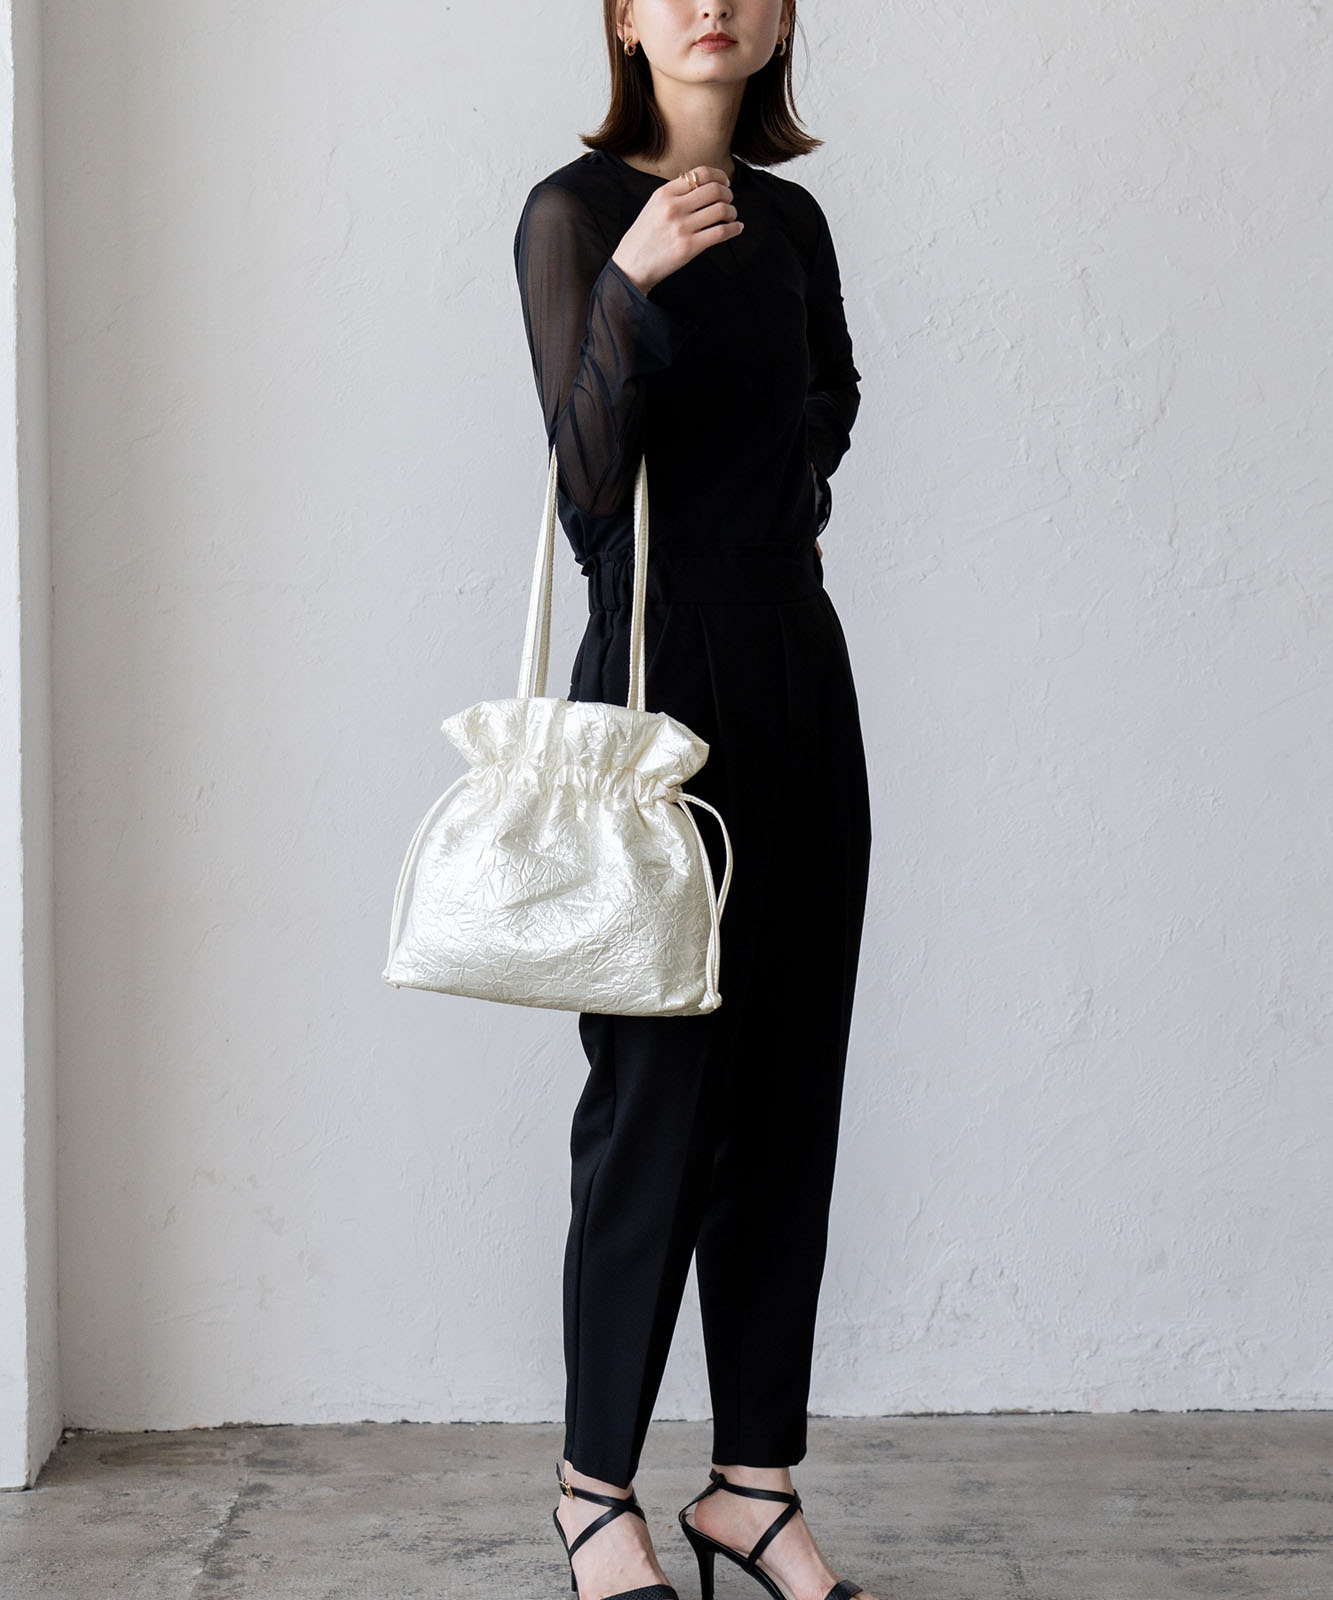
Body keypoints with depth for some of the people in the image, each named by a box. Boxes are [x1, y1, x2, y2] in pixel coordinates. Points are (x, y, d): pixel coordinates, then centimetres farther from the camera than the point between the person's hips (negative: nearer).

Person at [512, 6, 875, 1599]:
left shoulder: (791, 220, 12)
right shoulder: (575, 211, -6)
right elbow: (590, 481, -16)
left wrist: (779, 495, 13)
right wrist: (632, 286, -29)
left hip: (800, 667, 6)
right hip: (660, 677, -6)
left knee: (790, 1082, 7)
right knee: (656, 1087, -3)